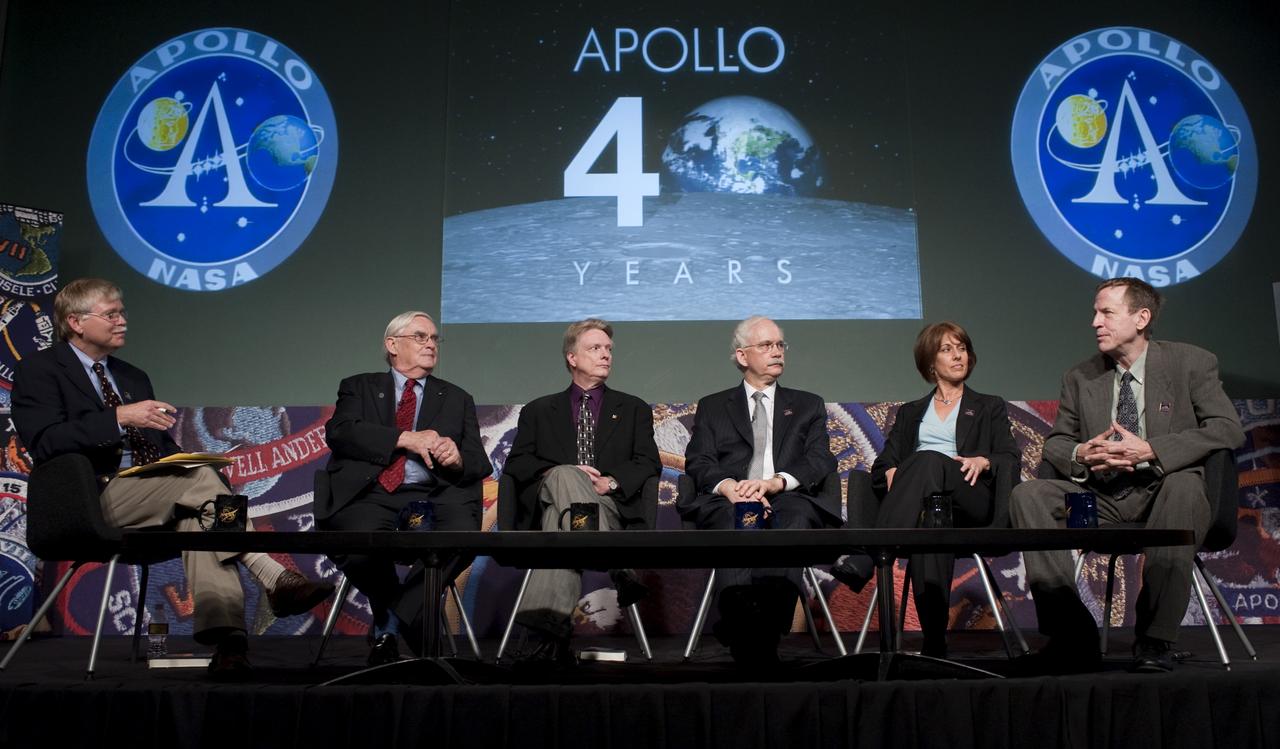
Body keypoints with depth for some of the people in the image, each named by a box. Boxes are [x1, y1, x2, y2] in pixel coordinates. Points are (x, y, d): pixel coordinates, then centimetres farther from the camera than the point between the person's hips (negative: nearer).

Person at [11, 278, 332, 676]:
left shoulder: (133, 376, 26)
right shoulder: (38, 370, 6)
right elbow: (44, 441, -12)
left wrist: (183, 457, 0)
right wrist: (119, 418, -21)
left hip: (150, 495, 6)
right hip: (95, 501, -5)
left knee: (199, 516, -30)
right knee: (200, 478, -30)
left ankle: (225, 633, -42)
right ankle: (273, 578, -31)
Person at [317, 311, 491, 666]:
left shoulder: (457, 399, 25)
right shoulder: (359, 387, 21)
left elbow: (479, 463, 15)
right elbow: (338, 432, 0)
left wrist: (457, 459, -10)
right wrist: (406, 439, -10)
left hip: (433, 496, 1)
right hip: (370, 493, -1)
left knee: (464, 536, -33)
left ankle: (390, 625, -11)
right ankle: (411, 623, -1)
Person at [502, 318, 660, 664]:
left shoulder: (634, 409, 26)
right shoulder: (539, 411, 25)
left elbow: (648, 463, 11)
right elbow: (516, 464, 12)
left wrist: (612, 482, -10)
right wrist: (555, 473, -10)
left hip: (611, 507, 0)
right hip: (548, 503, 0)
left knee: (560, 522, -37)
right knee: (564, 475, -38)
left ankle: (542, 633, -50)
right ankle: (621, 569, -51)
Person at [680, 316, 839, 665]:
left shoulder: (808, 405, 27)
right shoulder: (712, 406, 25)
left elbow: (821, 461, 10)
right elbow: (698, 462, 10)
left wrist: (774, 482, -12)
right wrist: (729, 486, -15)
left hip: (789, 499, 0)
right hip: (728, 502, 0)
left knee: (797, 513, -38)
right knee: (734, 519, -38)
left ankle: (764, 631, -52)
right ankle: (745, 633, -53)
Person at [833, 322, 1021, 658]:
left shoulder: (990, 408, 27)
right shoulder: (910, 412, 30)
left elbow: (1012, 460, 12)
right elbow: (882, 464, 17)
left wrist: (983, 461, -12)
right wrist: (891, 472, -9)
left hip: (973, 500, -1)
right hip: (919, 500, 2)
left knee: (928, 461, -37)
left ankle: (864, 560, -53)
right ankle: (934, 642, -45)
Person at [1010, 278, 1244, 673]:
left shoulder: (1191, 363, 4)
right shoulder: (1080, 377, 13)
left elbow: (1228, 428, -7)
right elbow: (1055, 443, 15)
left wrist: (1150, 451, -19)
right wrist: (1080, 455, -11)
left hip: (1161, 493, -3)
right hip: (1100, 498, 3)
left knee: (1184, 485, -37)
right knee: (1028, 495, -21)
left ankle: (1155, 640, -27)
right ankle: (1073, 635, -23)